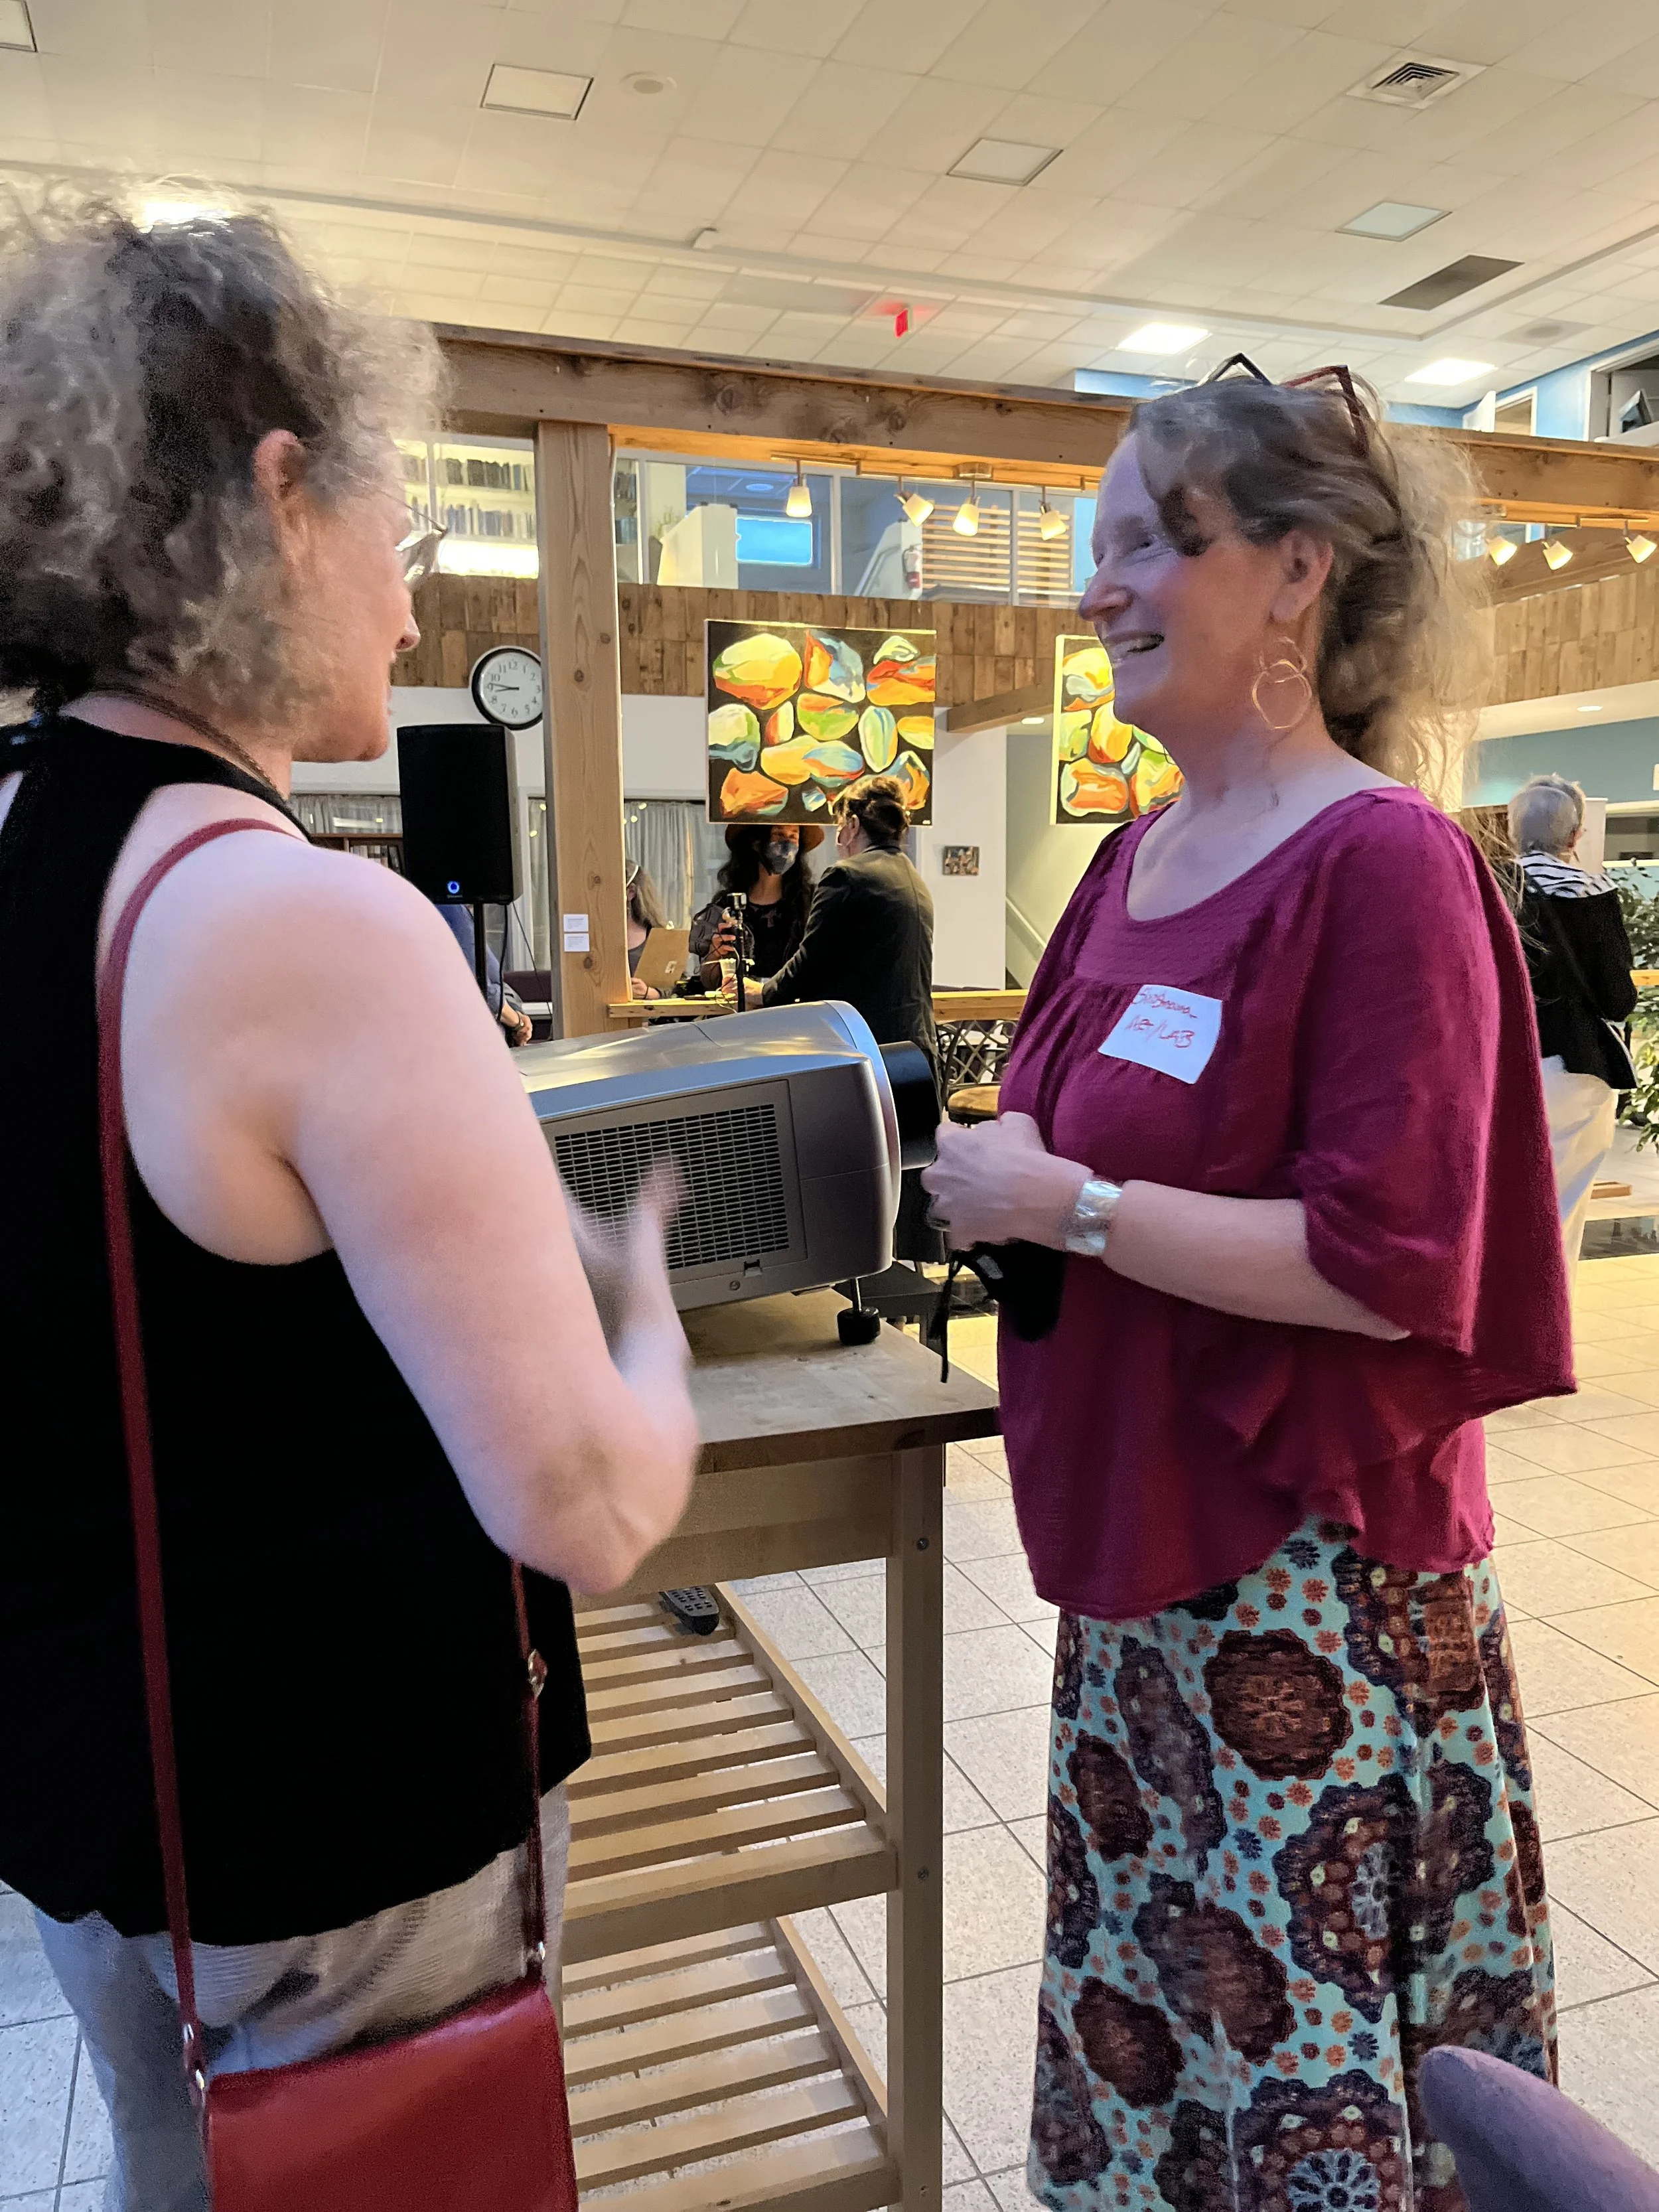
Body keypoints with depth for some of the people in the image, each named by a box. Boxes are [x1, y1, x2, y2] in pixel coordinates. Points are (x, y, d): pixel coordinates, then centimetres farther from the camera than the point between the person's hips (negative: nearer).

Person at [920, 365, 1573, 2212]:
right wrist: (985, 1164, -1)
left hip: (1311, 1577, -7)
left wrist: (1069, 1206, -20)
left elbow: (1386, 1267, -21)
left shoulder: (1382, 864, -16)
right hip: (1147, 1550, 7)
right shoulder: (1137, 857, 7)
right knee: (1145, 2033, 22)